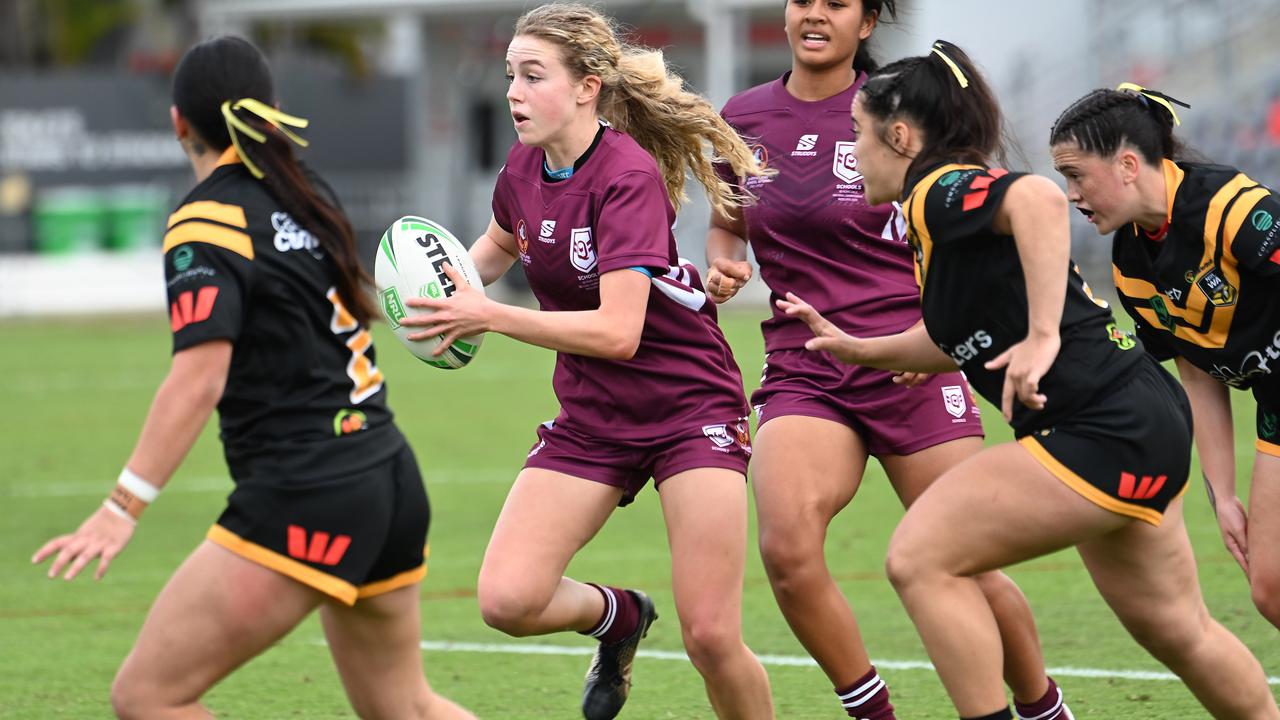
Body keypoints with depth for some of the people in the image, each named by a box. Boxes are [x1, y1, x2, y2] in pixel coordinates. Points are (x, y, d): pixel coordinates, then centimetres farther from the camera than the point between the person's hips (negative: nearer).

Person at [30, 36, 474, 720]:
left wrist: (122, 508, -29)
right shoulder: (306, 195, 11)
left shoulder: (205, 221, -11)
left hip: (304, 497, -8)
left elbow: (199, 377, -23)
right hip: (391, 481, 8)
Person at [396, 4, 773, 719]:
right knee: (507, 598, -12)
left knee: (711, 636, -13)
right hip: (591, 418, 6)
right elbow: (501, 242, 26)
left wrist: (487, 315, -26)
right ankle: (618, 615, 19)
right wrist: (459, 280, 5)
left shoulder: (628, 177, -21)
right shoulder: (524, 169, 0)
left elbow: (618, 332, -29)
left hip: (689, 409, -6)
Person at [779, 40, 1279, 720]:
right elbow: (961, 342, 28)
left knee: (920, 557, -11)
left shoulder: (940, 192, -13)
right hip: (1145, 424, 11)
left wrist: (1043, 335, -37)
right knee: (1176, 630, 22)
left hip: (1105, 433, -11)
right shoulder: (947, 206, 15)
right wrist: (857, 349, 26)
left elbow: (1039, 198, -36)